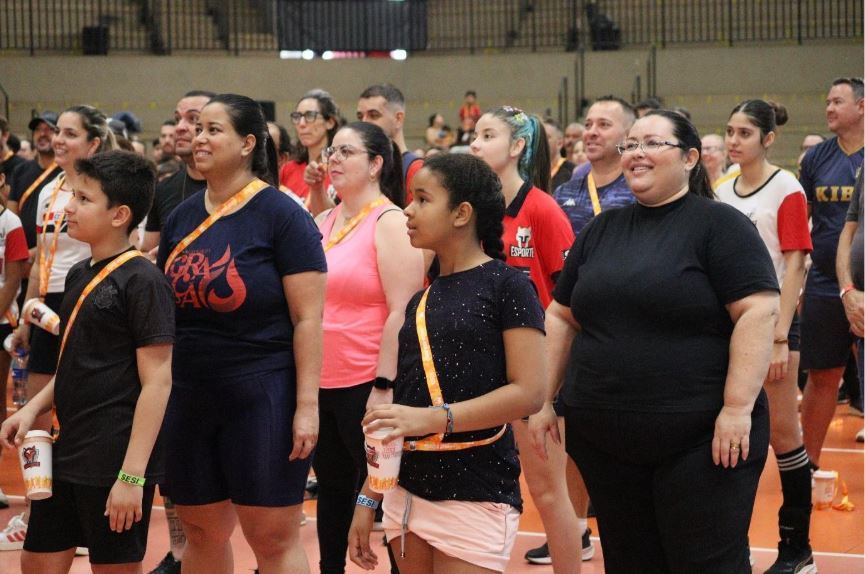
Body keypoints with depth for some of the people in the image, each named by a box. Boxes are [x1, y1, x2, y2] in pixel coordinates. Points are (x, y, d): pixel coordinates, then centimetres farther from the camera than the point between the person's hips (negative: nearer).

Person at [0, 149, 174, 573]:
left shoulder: (141, 281, -13)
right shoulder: (79, 275, 11)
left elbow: (157, 382, -16)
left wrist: (133, 474, -20)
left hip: (115, 461, -8)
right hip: (66, 454, 8)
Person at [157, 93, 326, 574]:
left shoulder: (282, 215, -8)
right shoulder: (183, 217, 9)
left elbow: (308, 319, -11)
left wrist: (307, 406, -16)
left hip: (262, 398, -6)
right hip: (191, 397, 6)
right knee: (202, 532, 13)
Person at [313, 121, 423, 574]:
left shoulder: (390, 223, -10)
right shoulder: (324, 222, 11)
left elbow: (402, 311, -16)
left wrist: (385, 385, -20)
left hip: (367, 386, -7)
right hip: (321, 385, 7)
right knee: (332, 493, 16)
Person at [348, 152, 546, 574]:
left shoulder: (506, 285, -6)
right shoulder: (420, 301, 15)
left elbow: (528, 393, -14)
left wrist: (433, 417, -20)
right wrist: (368, 498, 13)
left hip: (476, 496, -7)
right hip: (408, 491, 7)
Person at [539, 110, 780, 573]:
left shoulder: (719, 224, -5)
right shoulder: (601, 230, 14)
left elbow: (757, 312, -13)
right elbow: (562, 318, 18)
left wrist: (738, 407, -20)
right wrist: (543, 400, 11)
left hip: (701, 441, -6)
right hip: (603, 442, 6)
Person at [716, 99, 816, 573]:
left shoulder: (786, 189, -7)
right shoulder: (723, 193, 10)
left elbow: (794, 265, -11)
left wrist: (780, 337, -16)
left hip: (771, 321, -5)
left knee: (781, 432, -2)